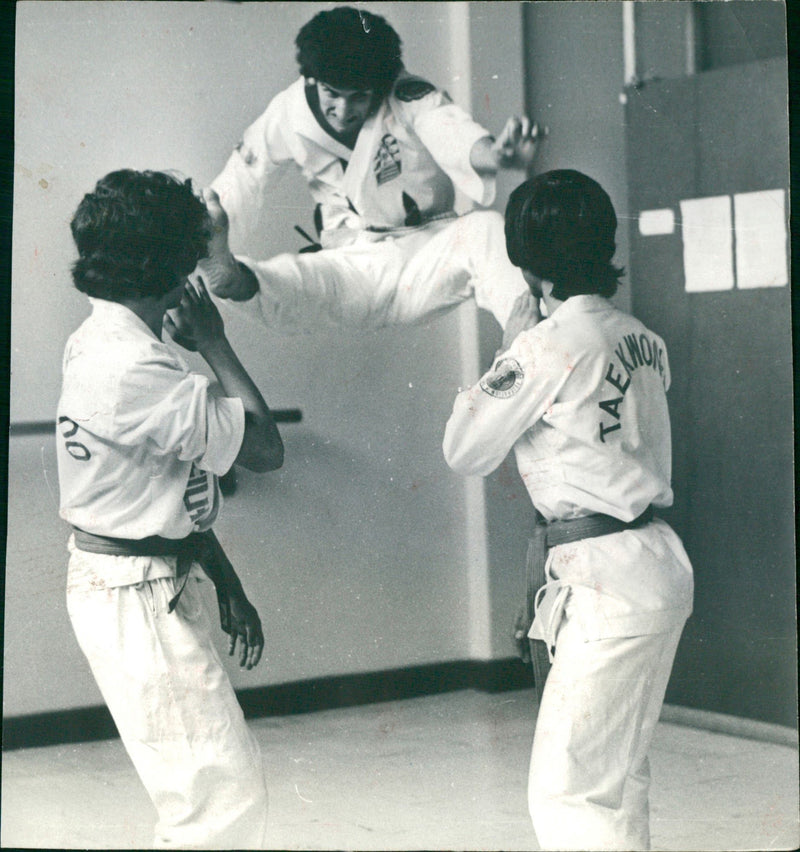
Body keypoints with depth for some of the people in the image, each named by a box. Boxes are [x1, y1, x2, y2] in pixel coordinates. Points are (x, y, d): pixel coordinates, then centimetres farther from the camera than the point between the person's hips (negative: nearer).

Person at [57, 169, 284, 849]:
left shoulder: (102, 340, 9)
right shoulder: (134, 371, -24)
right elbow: (264, 447, -19)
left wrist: (228, 585, 18)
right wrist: (213, 341, -9)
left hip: (161, 585, 10)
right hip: (136, 600, -10)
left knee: (231, 776, 18)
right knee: (220, 796, -5)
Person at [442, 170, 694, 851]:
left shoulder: (545, 345, -15)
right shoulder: (642, 341, 9)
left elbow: (465, 451, -4)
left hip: (608, 582, -9)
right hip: (660, 566, 9)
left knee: (569, 794, -7)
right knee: (618, 778, 21)